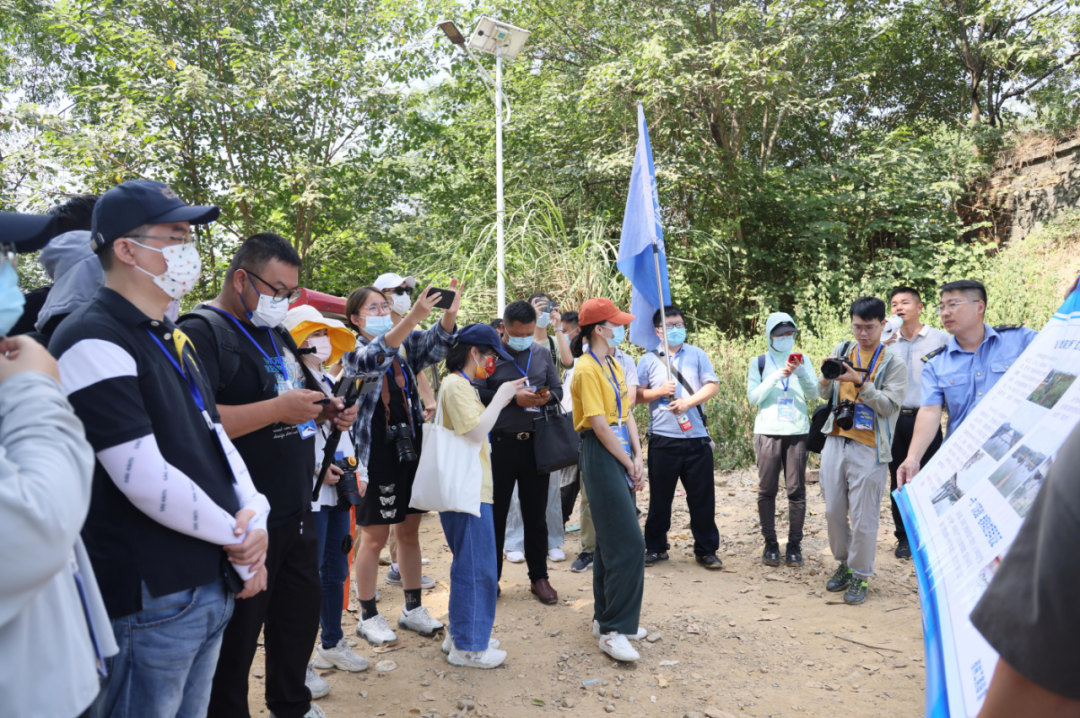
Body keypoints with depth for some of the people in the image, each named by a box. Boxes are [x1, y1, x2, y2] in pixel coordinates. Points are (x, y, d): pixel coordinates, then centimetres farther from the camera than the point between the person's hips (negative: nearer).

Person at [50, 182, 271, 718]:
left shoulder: (173, 340, 14)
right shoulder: (93, 342, -17)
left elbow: (216, 437, 14)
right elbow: (146, 481, -23)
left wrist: (255, 521, -1)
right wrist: (236, 536, -11)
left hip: (214, 583, 8)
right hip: (151, 600, -8)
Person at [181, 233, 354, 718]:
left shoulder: (275, 332, 14)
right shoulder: (202, 331, -14)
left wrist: (325, 411, 5)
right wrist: (279, 408, -25)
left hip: (295, 513, 9)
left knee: (302, 607, 22)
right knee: (237, 634, 5)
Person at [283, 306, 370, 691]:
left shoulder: (330, 383, 16)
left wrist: (356, 471, 13)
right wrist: (318, 468, -22)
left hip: (337, 490, 9)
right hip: (310, 493, -9)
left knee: (336, 571, 17)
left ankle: (332, 644, 32)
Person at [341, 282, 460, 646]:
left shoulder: (406, 345, 7)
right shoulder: (353, 352, -6)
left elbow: (437, 344, -10)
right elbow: (375, 357, -29)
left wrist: (450, 314, -31)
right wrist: (413, 317, -42)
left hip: (411, 450, 5)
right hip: (376, 455, -5)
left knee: (409, 532, 13)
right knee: (374, 537, 4)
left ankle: (412, 608, 27)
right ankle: (368, 616, 20)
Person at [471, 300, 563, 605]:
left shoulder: (542, 354, 10)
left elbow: (558, 388, 14)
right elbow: (477, 394, -11)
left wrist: (548, 396, -8)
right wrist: (514, 398, -16)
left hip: (535, 442, 3)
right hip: (500, 442, -3)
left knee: (536, 513, 11)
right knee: (496, 512, 7)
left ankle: (539, 576, 23)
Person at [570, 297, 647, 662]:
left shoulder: (613, 366, 15)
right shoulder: (587, 369, -13)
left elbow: (626, 414, 12)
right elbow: (600, 426, -17)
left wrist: (637, 457, 1)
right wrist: (629, 464, -10)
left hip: (621, 455, 9)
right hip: (601, 456, -9)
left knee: (611, 540, 14)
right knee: (629, 544, -10)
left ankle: (605, 618, 25)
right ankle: (613, 630, -2)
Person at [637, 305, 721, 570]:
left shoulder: (697, 355, 8)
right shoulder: (649, 360, 7)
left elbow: (713, 386, 1)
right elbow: (637, 396, 5)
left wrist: (687, 402, -12)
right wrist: (659, 392, -12)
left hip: (696, 438, 1)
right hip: (663, 439, 0)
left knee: (702, 496, 5)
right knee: (660, 497, 8)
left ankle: (706, 550, 18)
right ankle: (656, 548, 21)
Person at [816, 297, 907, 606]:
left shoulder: (893, 362, -2)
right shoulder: (842, 350, 11)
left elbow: (890, 405, -10)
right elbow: (824, 394, 13)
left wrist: (860, 382, -20)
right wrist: (827, 376, -9)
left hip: (869, 448, -4)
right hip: (836, 441, 4)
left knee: (863, 517, -1)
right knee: (833, 511, 10)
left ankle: (861, 576, 16)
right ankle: (844, 563, 30)